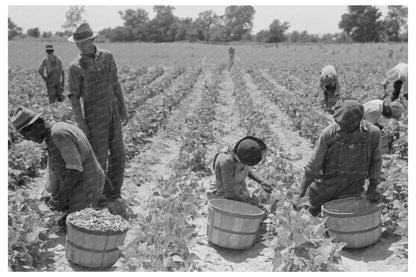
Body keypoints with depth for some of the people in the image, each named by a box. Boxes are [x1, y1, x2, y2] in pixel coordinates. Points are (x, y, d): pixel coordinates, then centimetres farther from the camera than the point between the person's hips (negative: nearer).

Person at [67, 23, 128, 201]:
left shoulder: (107, 56, 2)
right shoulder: (75, 67, -10)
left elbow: (115, 83, 9)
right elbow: (74, 97, -10)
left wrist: (123, 107, 7)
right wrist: (81, 124, -15)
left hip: (112, 111, 5)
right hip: (94, 114, -4)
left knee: (118, 154, 5)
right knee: (99, 156, -2)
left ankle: (114, 195, 19)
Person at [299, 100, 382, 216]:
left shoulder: (373, 133, -15)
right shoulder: (329, 133, -21)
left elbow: (376, 160, 2)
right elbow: (314, 164, -13)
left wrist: (373, 187, -2)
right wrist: (301, 192, -10)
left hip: (351, 191, 1)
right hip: (326, 185, 0)